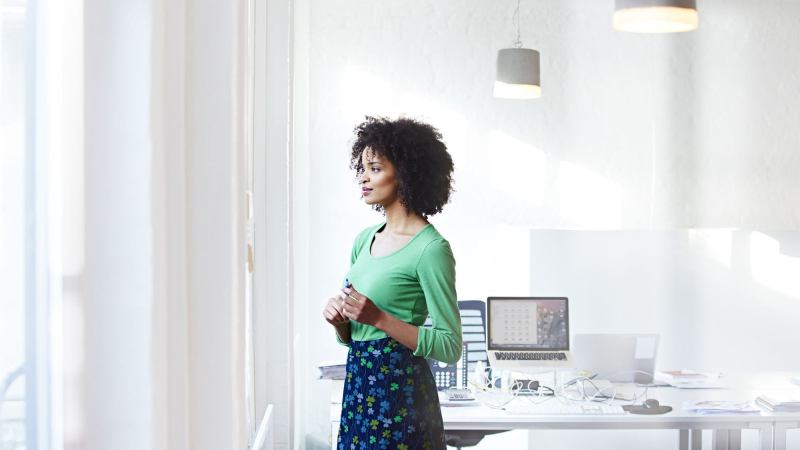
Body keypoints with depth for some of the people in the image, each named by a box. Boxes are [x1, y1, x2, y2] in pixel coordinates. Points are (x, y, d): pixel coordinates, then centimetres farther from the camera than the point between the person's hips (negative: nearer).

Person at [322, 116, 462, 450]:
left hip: (400, 392, -7)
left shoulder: (431, 249, -13)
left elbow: (450, 346, -15)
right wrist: (338, 320, -4)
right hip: (358, 386, 7)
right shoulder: (365, 239, 10)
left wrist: (379, 318, -21)